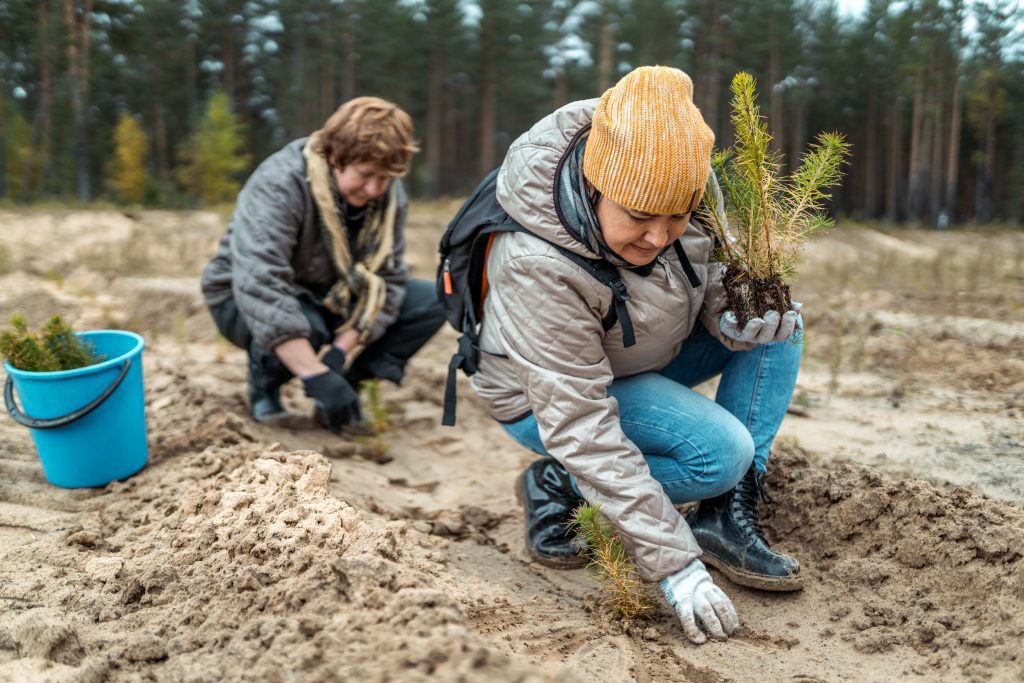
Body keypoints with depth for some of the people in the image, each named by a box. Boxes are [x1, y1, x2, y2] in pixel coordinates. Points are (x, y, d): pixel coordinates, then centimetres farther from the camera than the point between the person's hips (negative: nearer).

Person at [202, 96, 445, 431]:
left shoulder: (390, 194, -14)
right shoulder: (278, 185, -31)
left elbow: (387, 279, -16)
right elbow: (260, 287, -42)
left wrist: (342, 353, -30)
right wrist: (317, 377, -47)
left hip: (330, 298, 5)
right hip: (247, 300, -4)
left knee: (431, 302, -14)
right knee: (304, 326, -39)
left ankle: (346, 386, -3)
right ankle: (264, 384, -4)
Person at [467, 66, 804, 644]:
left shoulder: (682, 177, -21)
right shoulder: (537, 265, -38)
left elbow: (717, 263, 0)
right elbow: (581, 428, -35)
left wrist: (732, 313, -26)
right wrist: (675, 564, -33)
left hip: (648, 351, 7)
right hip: (546, 394, -7)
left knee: (779, 325, -10)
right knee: (721, 452, -25)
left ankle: (730, 517, -9)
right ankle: (556, 487, -5)